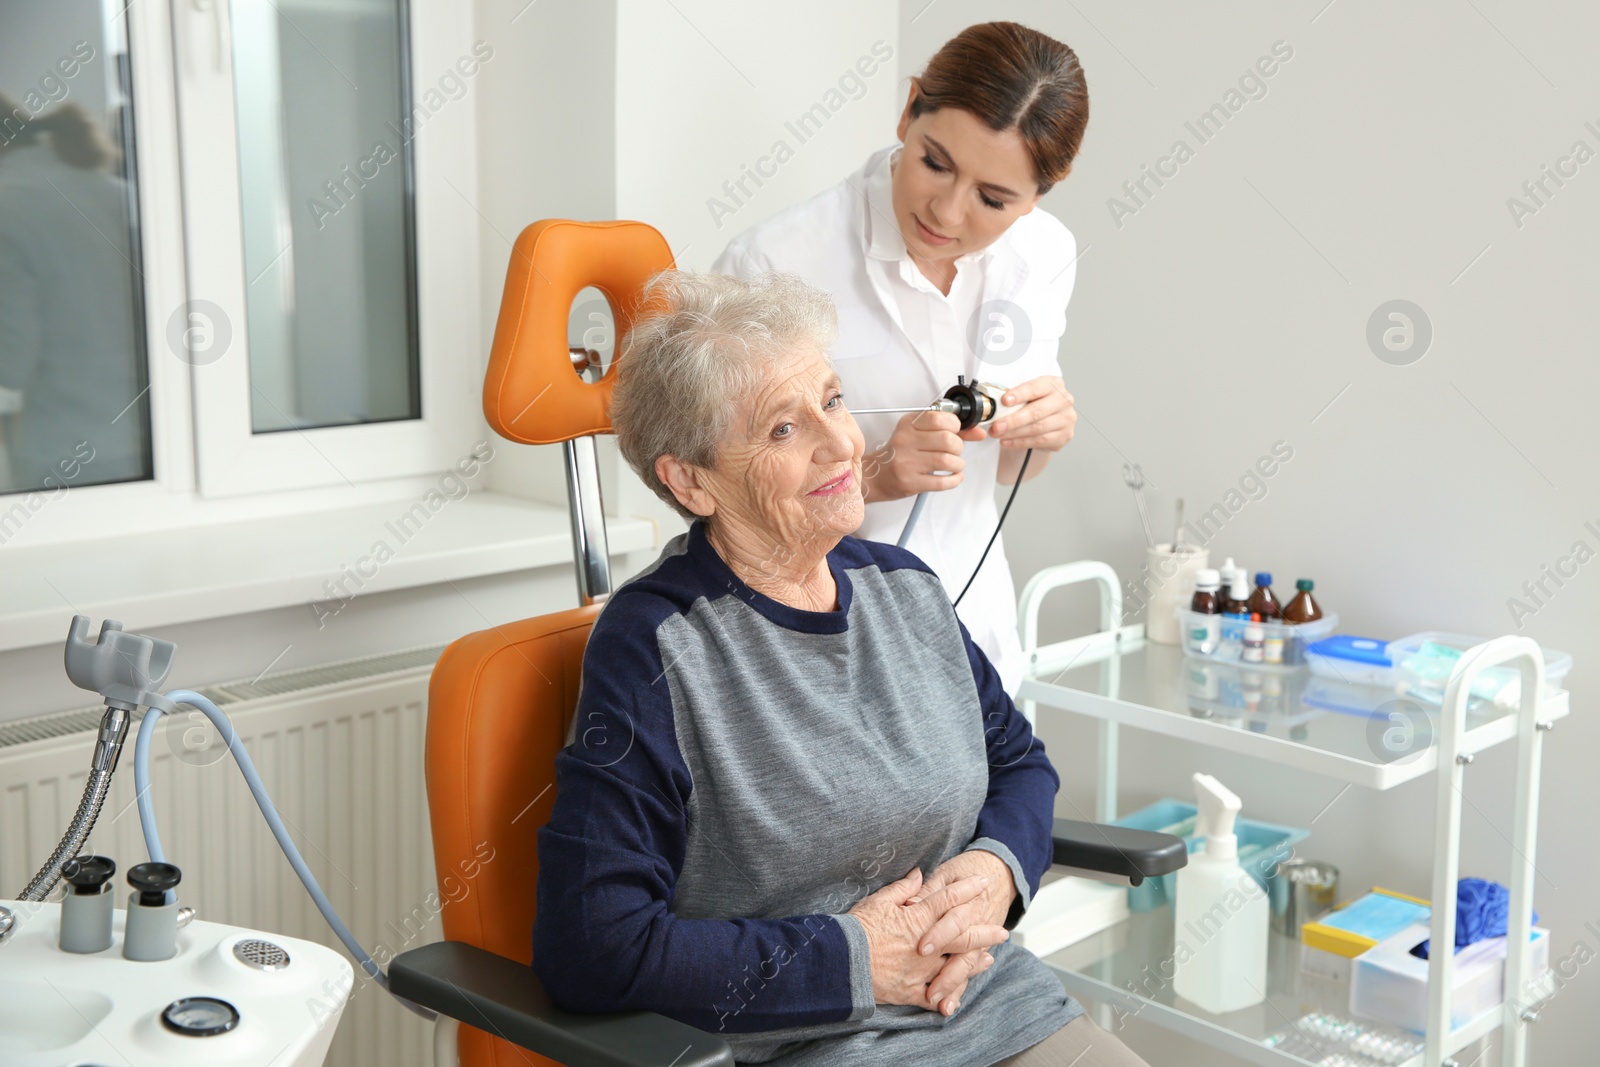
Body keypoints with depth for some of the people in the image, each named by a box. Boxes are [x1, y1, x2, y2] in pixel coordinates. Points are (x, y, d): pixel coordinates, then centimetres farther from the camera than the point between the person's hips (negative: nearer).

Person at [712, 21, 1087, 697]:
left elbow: (1002, 468, 9)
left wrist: (1042, 431, -14)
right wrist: (871, 477, -28)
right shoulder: (772, 265, -23)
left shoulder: (1046, 254, -4)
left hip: (970, 616, 5)